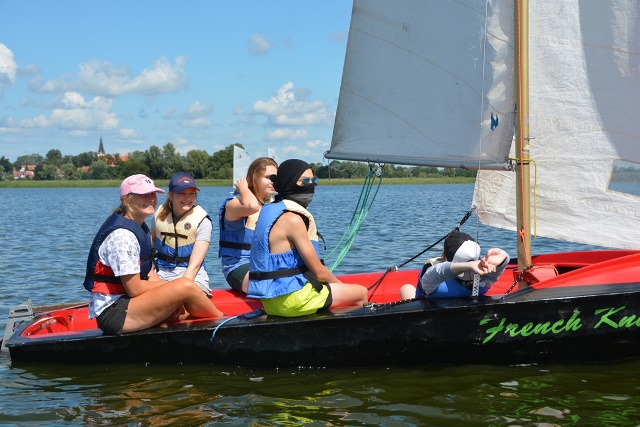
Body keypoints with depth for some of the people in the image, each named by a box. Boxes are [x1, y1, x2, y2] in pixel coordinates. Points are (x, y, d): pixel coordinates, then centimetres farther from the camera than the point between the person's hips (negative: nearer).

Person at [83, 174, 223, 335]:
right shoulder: (122, 234, -18)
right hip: (111, 312, -11)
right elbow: (134, 289, -19)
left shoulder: (141, 228, 14)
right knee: (185, 286, -19)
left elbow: (150, 276, 10)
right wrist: (173, 287, -7)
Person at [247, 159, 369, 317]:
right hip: (291, 300, -10)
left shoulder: (270, 210, 11)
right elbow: (319, 272, -14)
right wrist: (340, 285, 6)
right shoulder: (292, 219, -18)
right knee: (361, 293, 5)